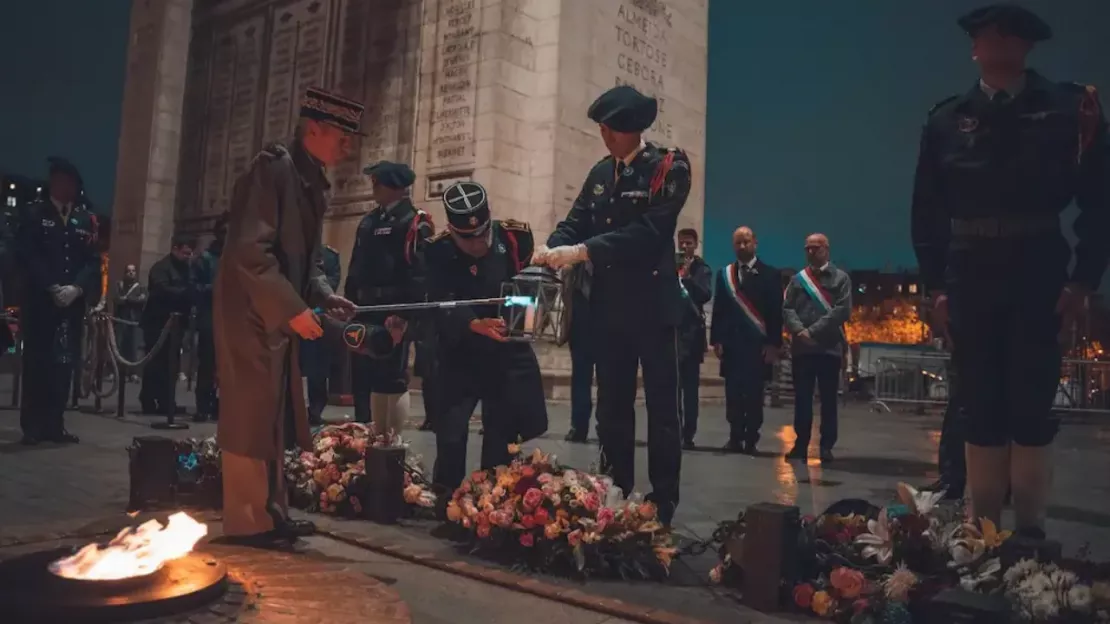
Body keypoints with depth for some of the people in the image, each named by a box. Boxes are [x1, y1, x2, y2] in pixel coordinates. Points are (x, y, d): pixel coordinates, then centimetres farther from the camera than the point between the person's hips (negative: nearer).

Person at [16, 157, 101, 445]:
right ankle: (32, 426, 4)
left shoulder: (86, 219, 12)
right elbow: (26, 255, -4)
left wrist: (75, 288, -11)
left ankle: (54, 424, 8)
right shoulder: (35, 213, 5)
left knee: (64, 363, 2)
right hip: (40, 300, -2)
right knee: (36, 361, 0)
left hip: (73, 301, 2)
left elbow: (94, 260, 4)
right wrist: (52, 287, -13)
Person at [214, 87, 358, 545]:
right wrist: (293, 308, -22)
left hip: (281, 312, 9)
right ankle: (247, 520, 8)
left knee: (275, 414, 12)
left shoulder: (313, 180, 13)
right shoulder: (273, 167, -14)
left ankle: (270, 512, 22)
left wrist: (324, 296, 2)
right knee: (251, 413, -3)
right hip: (253, 311, -9)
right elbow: (251, 250, -22)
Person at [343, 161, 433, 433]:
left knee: (394, 379, -4)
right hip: (367, 310, 8)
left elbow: (417, 272, -16)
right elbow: (355, 268, 19)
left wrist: (406, 312, -23)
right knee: (366, 377, 12)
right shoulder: (368, 222, 17)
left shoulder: (413, 221, -7)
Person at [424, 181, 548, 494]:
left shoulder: (514, 237, -13)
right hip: (461, 352, -1)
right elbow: (444, 306, -28)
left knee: (503, 430, 6)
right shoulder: (438, 252, -17)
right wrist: (475, 325, -45)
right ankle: (445, 497, 15)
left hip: (508, 350, 2)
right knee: (451, 428, -3)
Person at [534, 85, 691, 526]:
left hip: (653, 303, -6)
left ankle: (663, 502, 12)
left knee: (661, 404, 2)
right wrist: (552, 249, -14)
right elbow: (576, 221, 9)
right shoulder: (601, 173, 11)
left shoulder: (669, 168, -9)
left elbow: (649, 230, -20)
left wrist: (583, 251, -24)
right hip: (610, 304, 6)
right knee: (612, 404, 11)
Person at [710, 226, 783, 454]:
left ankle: (751, 441, 8)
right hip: (731, 343, 2)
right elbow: (718, 310, 8)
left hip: (758, 344, -2)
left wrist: (773, 344, -8)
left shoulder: (769, 274, 2)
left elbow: (776, 312, -2)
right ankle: (735, 438, 11)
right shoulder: (724, 274, 10)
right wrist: (716, 340, 1)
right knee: (733, 395, 3)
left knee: (754, 396, 1)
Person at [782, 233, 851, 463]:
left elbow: (842, 310, -7)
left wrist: (814, 331, -13)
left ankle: (826, 446, 10)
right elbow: (787, 309, 4)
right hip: (801, 348, 2)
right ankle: (801, 444, 10)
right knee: (802, 398, 3)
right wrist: (799, 331, -14)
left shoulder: (841, 278, 5)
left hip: (830, 347, -2)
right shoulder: (797, 279, 13)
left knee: (828, 399, 2)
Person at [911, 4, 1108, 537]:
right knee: (981, 409, 6)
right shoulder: (947, 120, 6)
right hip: (971, 282, 1)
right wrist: (935, 284, 0)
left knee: (1032, 407, 2)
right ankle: (982, 529, 16)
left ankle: (1030, 529, 13)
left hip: (1038, 279, -1)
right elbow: (926, 211, 6)